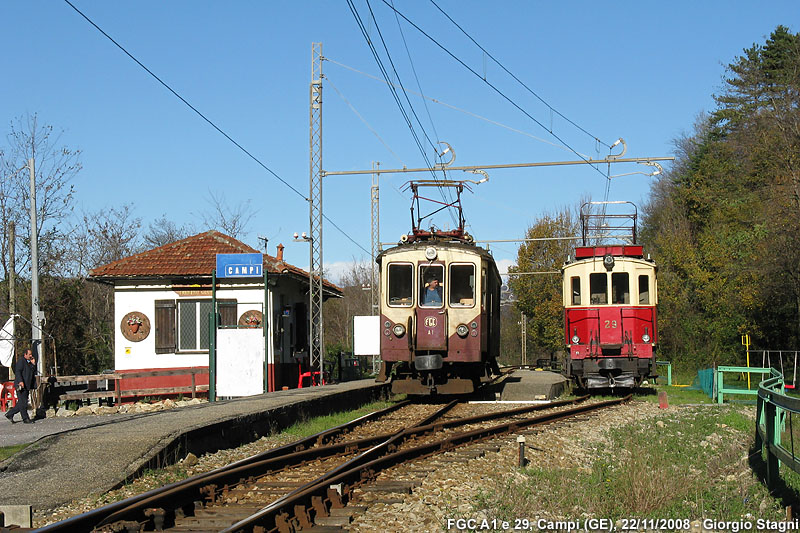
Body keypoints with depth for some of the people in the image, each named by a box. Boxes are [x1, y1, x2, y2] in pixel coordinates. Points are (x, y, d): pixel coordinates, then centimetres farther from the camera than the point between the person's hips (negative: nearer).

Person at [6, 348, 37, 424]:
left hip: (26, 386, 9)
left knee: (21, 403, 11)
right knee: (23, 402, -6)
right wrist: (20, 381, -28)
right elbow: (18, 372, -17)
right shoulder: (21, 361, -7)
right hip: (21, 385, -9)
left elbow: (34, 372, 17)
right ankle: (25, 419, -3)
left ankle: (10, 414, 19)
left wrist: (33, 364, 5)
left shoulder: (29, 362, 20)